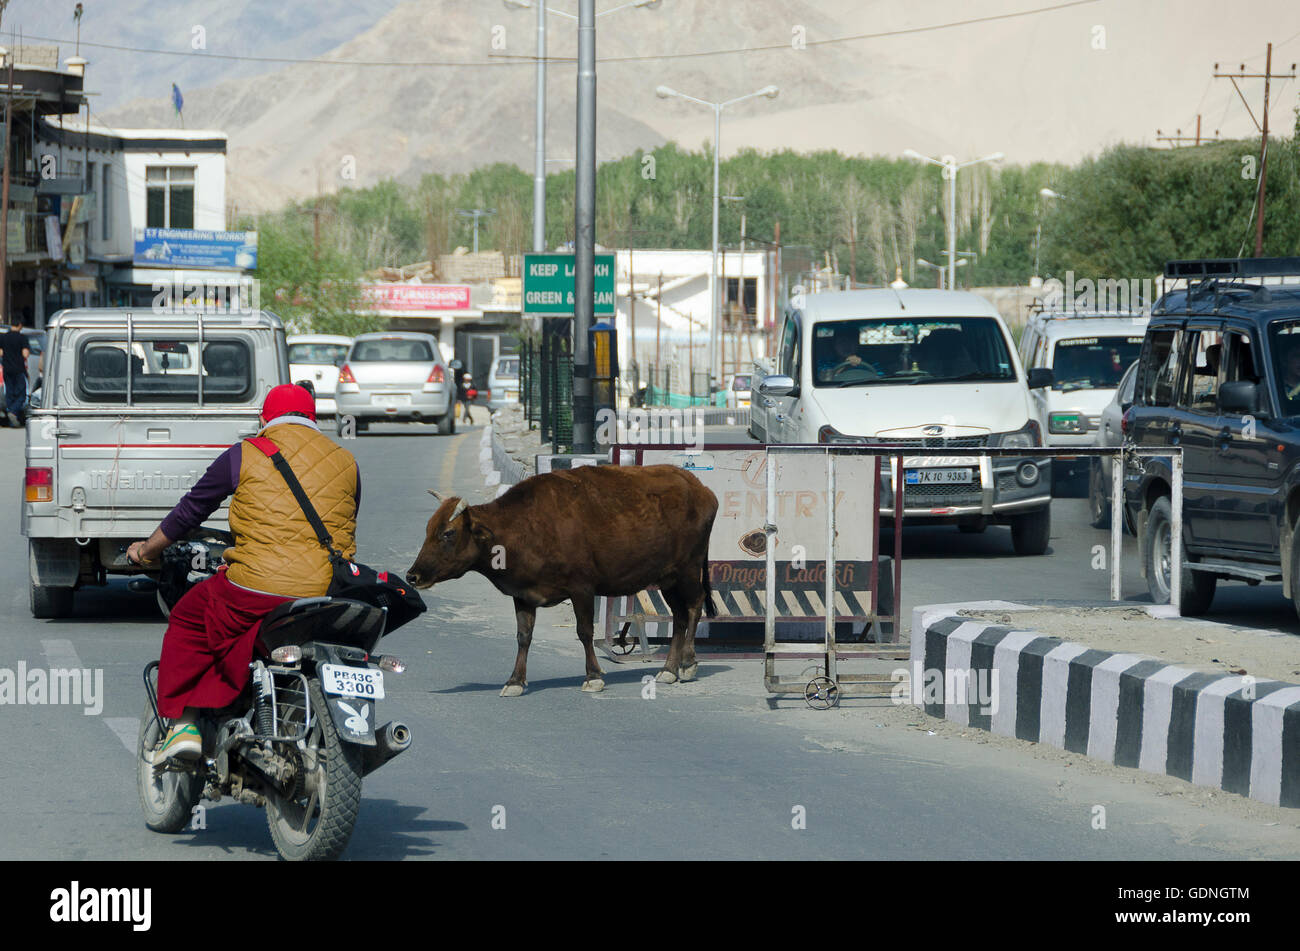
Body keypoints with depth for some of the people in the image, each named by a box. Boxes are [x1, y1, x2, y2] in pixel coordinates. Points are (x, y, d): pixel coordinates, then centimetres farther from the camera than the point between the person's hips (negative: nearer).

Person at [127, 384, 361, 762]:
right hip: (329, 595, 4)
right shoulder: (346, 462, 15)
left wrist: (147, 550, 32)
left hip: (259, 587, -4)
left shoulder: (245, 457, 5)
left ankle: (183, 724, 12)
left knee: (187, 621, 21)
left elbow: (190, 510, 16)